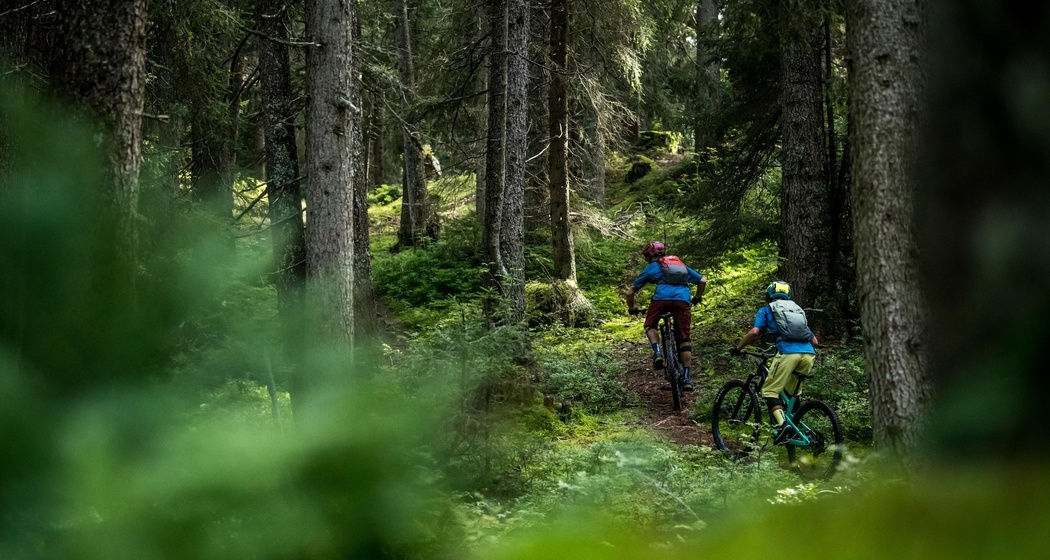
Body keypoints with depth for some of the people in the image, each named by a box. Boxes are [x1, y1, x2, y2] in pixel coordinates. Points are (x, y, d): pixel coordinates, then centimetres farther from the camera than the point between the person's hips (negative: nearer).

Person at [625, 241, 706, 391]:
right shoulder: (681, 264, 34)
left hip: (662, 298, -3)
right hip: (683, 299, 3)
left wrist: (631, 309, 40)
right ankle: (687, 378, 1)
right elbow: (703, 281, 32)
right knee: (683, 340, 10)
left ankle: (657, 352, -6)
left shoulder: (651, 267, 24)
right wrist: (697, 298, 47)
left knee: (650, 326, 22)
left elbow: (630, 292, 24)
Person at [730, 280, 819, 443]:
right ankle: (793, 426, 19)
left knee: (770, 391, 2)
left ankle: (781, 425, -18)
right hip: (808, 353, 5)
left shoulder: (766, 310, 19)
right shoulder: (797, 309, 33)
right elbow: (814, 340, 30)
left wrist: (737, 348, 12)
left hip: (788, 352, -5)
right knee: (792, 392, 23)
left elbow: (754, 332, 0)